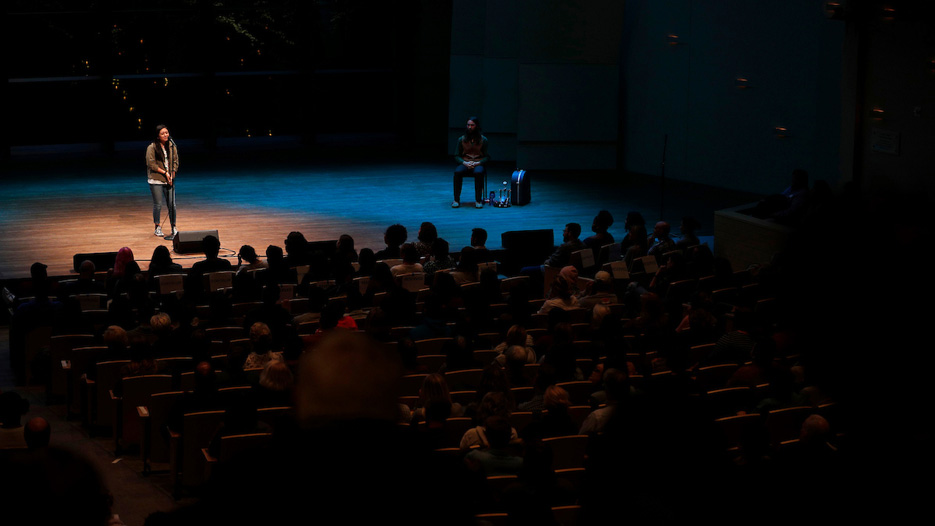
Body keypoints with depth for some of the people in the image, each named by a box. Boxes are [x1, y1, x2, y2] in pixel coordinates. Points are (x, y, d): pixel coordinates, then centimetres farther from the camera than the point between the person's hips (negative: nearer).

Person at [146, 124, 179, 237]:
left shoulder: (171, 146, 7)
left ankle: (173, 228, 14)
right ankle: (158, 228, 13)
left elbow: (175, 161, 9)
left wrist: (172, 174, -4)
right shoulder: (151, 148, -6)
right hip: (156, 180, -4)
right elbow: (151, 164, -10)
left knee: (172, 204, 3)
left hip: (169, 180, 4)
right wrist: (164, 172, -13)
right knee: (158, 205, 0)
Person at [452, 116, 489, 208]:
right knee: (457, 172, -34)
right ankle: (456, 199, -27)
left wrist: (477, 163, -14)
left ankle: (478, 200, -31)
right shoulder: (461, 139, 9)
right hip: (465, 163, 1)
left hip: (478, 164, -1)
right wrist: (464, 163, -11)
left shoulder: (483, 140, 5)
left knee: (478, 173, -38)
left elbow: (487, 156, 4)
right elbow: (457, 156, 9)